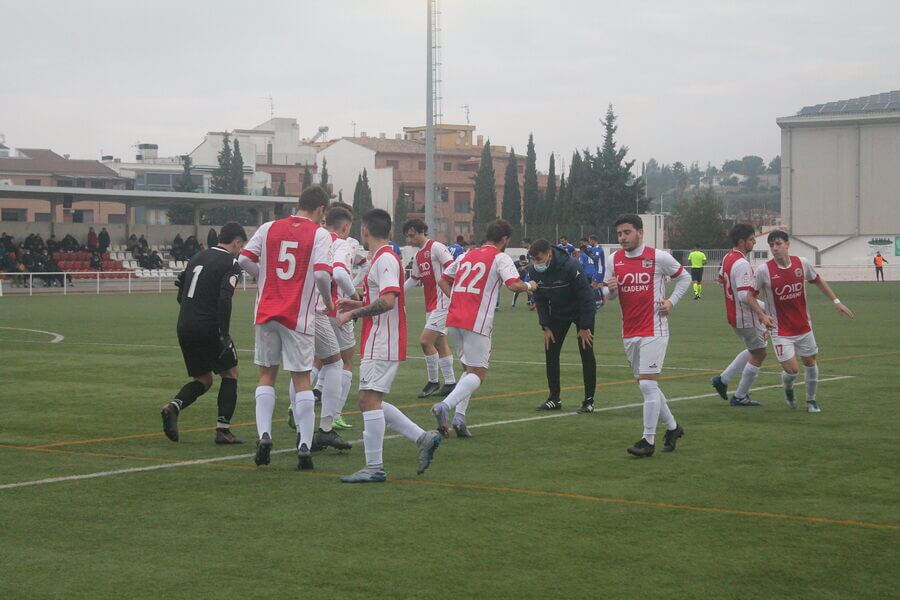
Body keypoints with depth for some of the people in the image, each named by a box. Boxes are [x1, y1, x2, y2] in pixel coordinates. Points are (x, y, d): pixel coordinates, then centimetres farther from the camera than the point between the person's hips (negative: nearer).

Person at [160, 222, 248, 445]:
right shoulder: (231, 264, -6)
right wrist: (224, 335, -18)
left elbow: (180, 294, 18)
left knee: (203, 379, 18)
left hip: (184, 327, 7)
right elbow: (224, 299, -19)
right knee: (230, 373, 12)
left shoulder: (198, 258, 16)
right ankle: (223, 428, 4)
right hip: (208, 327, -7)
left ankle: (174, 406, -9)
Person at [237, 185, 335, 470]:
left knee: (267, 375, 15)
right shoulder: (319, 235, -5)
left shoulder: (269, 228, 6)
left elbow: (244, 260, 1)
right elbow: (322, 274, -16)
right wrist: (328, 300, 1)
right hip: (299, 317, -3)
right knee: (302, 380, 4)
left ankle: (264, 435, 0)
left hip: (266, 313, 3)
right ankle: (304, 446, 0)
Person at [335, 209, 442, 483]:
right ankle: (424, 439, 15)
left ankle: (374, 467, -8)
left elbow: (387, 301, -25)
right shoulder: (383, 258, 18)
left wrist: (353, 314, -18)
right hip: (377, 344, 11)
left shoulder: (385, 259, -14)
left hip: (382, 345, -11)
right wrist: (358, 305, 19)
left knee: (369, 399, -11)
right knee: (370, 401, 12)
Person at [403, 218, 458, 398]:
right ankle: (450, 383, 17)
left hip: (442, 303, -9)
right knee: (440, 343, 11)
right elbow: (414, 279, 27)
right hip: (431, 305, 9)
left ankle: (433, 382, 0)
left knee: (425, 341, -12)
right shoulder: (418, 256, 16)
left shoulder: (436, 247, -11)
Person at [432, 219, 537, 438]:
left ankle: (459, 417, 5)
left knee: (470, 369, 20)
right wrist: (529, 286, 4)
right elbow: (514, 285, -15)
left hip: (453, 321, 7)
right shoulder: (500, 258, -1)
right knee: (478, 374, -2)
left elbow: (443, 280, 24)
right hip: (476, 323, -7)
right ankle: (445, 406, -24)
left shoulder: (467, 255, 19)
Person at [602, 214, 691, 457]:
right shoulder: (615, 259, 6)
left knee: (647, 383, -12)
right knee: (645, 385, 12)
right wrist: (610, 289, -9)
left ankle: (648, 440, -7)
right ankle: (672, 427, 30)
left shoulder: (658, 257, -7)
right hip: (629, 333, 6)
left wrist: (671, 301, -6)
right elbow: (609, 295, 14)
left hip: (654, 330, -6)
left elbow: (684, 278, 7)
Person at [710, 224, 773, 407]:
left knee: (754, 350, 23)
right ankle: (740, 397, 11)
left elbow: (721, 278, 24)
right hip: (746, 318, -10)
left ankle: (722, 379, 21)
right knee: (758, 354, 4)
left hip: (733, 314, 10)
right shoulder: (742, 264, -24)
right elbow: (745, 295, -30)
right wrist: (762, 315, -31)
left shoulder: (727, 257, 6)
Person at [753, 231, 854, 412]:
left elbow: (818, 281, 12)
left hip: (804, 327, 4)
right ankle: (788, 389, 26)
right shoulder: (764, 271, -15)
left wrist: (836, 302, 13)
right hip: (781, 331, -4)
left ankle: (811, 400, 34)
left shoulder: (802, 263, -5)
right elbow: (752, 295, -4)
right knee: (792, 369, -10)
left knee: (810, 362, 12)